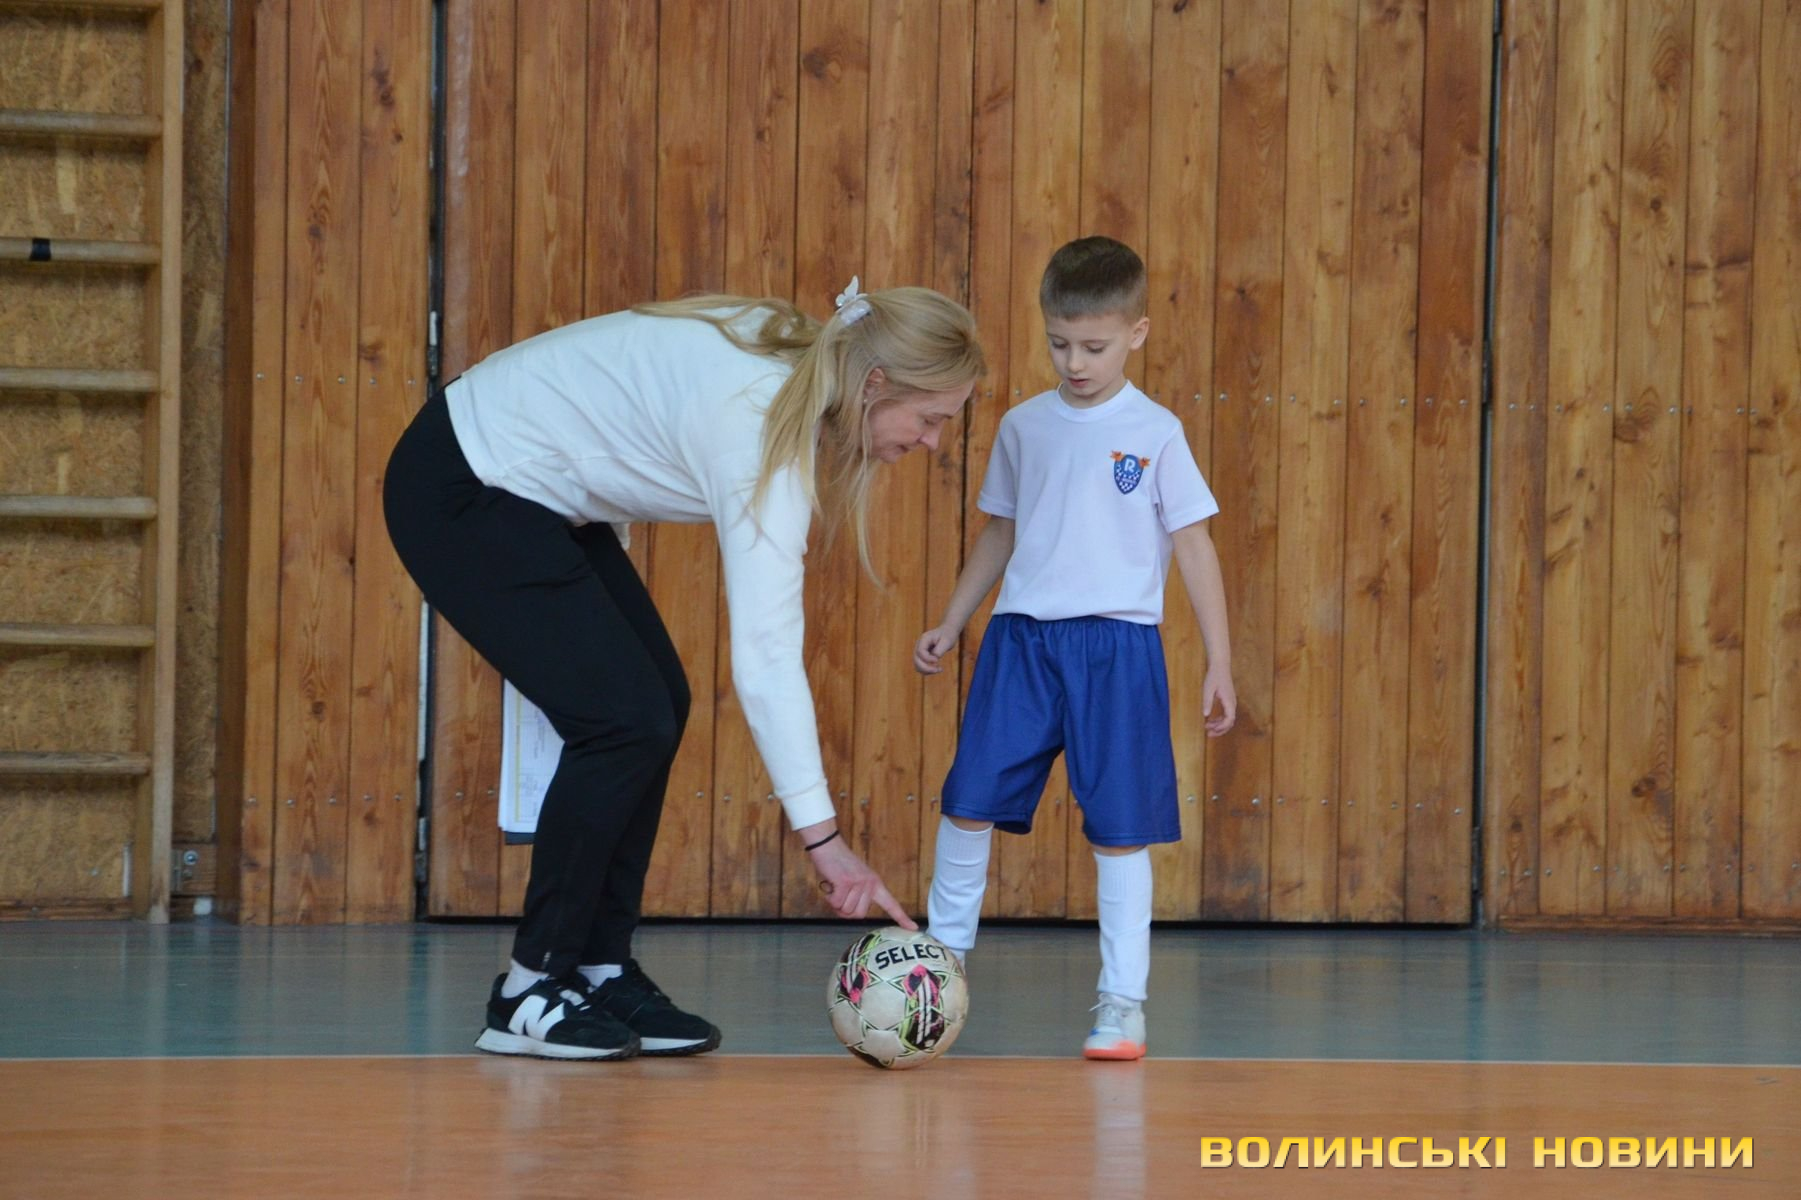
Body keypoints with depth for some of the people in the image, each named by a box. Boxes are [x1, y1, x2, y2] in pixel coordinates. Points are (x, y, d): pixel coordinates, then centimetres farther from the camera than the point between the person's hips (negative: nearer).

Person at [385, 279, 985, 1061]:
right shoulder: (763, 427, -28)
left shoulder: (790, 364, -2)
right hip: (460, 494, -10)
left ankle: (600, 971, 10)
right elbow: (763, 656, -31)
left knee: (659, 705, 5)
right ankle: (528, 993, -2)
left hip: (530, 490, 10)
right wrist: (821, 836, -32)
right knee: (624, 720, -12)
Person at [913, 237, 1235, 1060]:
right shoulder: (1024, 427, 9)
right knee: (969, 799, 0)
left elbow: (1194, 545, 1)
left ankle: (1123, 1001, 5)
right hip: (1021, 637, 3)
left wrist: (1219, 663, -2)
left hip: (1117, 644, -3)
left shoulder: (1154, 433, -1)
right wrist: (949, 625, 21)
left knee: (1119, 827, -1)